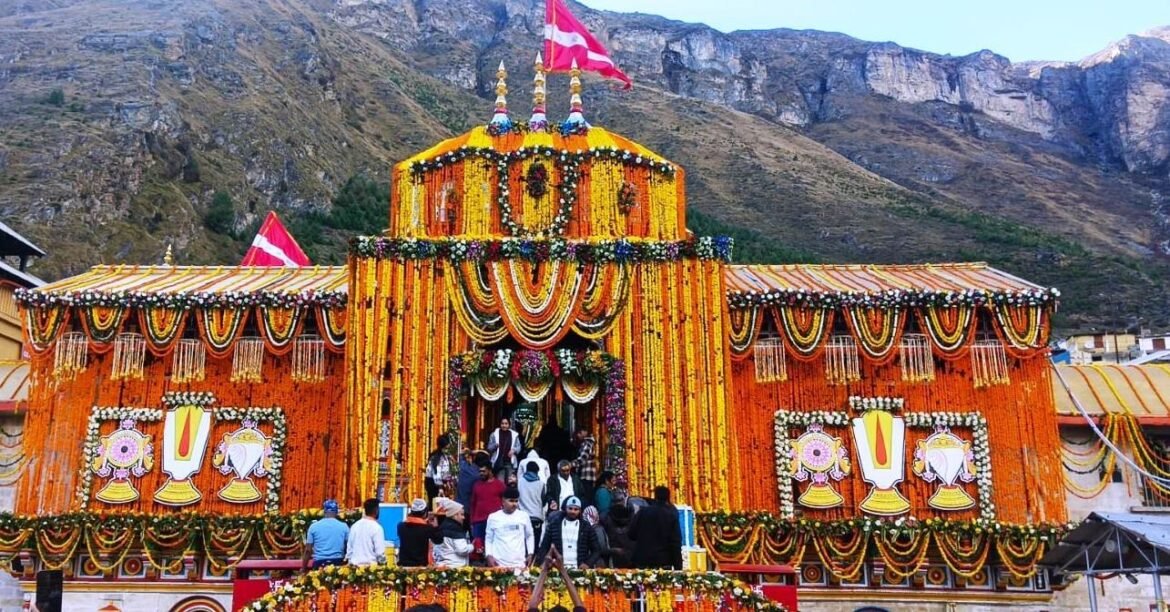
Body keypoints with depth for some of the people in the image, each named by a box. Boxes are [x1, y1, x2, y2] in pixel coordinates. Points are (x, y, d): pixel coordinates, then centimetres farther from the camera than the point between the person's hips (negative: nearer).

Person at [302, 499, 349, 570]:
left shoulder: (314, 526, 1)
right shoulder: (344, 526, 1)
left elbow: (308, 550, 1)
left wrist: (303, 568, 9)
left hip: (319, 563, 0)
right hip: (337, 563, 0)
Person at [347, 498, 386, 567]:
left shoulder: (355, 526, 8)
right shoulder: (376, 527, -10)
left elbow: (349, 548, 12)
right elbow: (380, 551, -11)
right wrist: (383, 563, 5)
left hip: (354, 564, 6)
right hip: (370, 565, -6)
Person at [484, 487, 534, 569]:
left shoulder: (524, 516, 6)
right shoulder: (493, 517, 4)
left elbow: (529, 536, 16)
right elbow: (489, 539, 11)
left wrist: (530, 554, 7)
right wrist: (489, 556, -1)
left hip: (519, 563, 1)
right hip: (498, 563, -1)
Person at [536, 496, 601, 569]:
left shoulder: (586, 527, 9)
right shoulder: (554, 525, 9)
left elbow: (596, 550, 10)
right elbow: (544, 547, 10)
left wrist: (588, 564, -5)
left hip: (579, 570, 0)